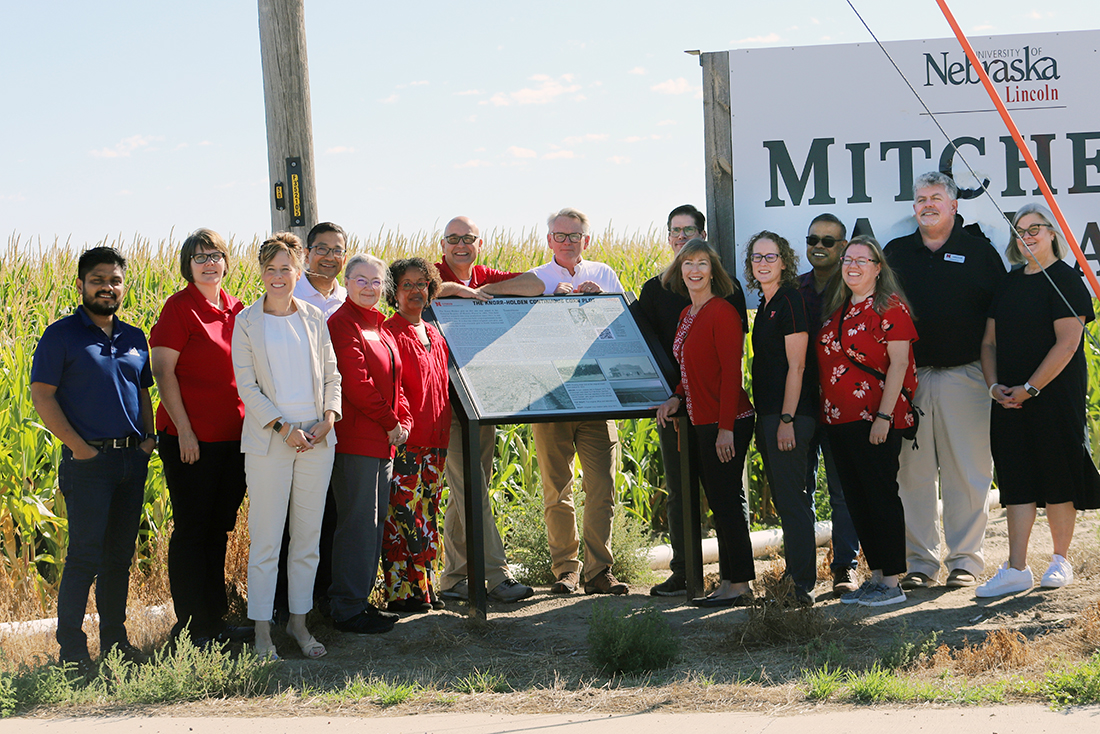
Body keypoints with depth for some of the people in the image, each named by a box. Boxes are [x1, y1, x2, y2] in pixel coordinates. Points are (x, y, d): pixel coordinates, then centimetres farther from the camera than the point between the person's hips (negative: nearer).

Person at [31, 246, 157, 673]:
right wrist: (78, 446, -14)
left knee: (120, 556, 11)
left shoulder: (134, 339, 14)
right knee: (85, 556, -8)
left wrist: (149, 437, 7)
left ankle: (115, 641, 20)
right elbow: (41, 396, -7)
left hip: (132, 459, 6)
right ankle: (71, 650, -2)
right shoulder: (61, 336, -4)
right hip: (88, 460, -6)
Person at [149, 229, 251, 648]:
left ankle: (214, 622, 21)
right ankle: (190, 628, 6)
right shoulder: (180, 308, -7)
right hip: (191, 438, -6)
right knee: (192, 530, 0)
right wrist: (184, 429, -15)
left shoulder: (237, 311, 11)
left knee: (218, 530, 13)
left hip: (233, 436, 6)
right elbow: (162, 370, -11)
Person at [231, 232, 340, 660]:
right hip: (268, 440, -3)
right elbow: (246, 384, -4)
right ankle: (262, 630, 3)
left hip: (317, 439, 3)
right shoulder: (247, 321, 0)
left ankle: (299, 621, 18)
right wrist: (282, 427, -13)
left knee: (308, 536, 8)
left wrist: (329, 417, -5)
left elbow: (331, 375, 12)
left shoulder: (314, 318, 9)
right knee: (265, 539, -3)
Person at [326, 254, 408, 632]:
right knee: (358, 522, -8)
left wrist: (404, 421, 4)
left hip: (383, 441, 9)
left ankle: (361, 600, 20)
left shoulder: (380, 328, 18)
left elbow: (393, 382, 20)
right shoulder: (342, 325, -11)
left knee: (375, 523, 12)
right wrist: (390, 423, -11)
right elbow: (357, 384, -18)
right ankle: (347, 610, -3)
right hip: (356, 440, -9)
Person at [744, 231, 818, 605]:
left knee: (792, 499, -9)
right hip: (768, 413, 9)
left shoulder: (790, 301, -10)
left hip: (790, 413, -9)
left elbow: (796, 367, -15)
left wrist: (787, 420, -20)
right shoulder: (765, 305, 17)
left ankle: (803, 584, -8)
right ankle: (793, 572, 21)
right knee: (783, 498, 14)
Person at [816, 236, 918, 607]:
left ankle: (892, 582, -2)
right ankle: (875, 574, 17)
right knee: (855, 498, 10)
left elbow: (899, 364, -12)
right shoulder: (838, 309, 16)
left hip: (874, 420, -8)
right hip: (838, 419, 8)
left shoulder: (890, 307, -7)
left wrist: (884, 416, -19)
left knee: (881, 494, -5)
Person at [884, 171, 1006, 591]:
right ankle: (919, 562, 9)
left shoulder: (978, 251, 6)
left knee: (967, 472, -1)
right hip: (908, 378, 2)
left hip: (964, 377, -2)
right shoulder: (896, 253, 12)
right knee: (913, 473, 3)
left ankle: (965, 560, 7)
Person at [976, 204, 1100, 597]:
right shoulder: (1010, 282, 14)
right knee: (1016, 481, 2)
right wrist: (994, 385, -1)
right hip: (1009, 399, 6)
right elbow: (990, 341, 15)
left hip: (1054, 395, -6)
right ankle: (1016, 569, 1)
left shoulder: (1065, 280, -6)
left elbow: (1067, 344, -14)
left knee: (1057, 478, 0)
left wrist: (1029, 388, -16)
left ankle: (1061, 561, 13)